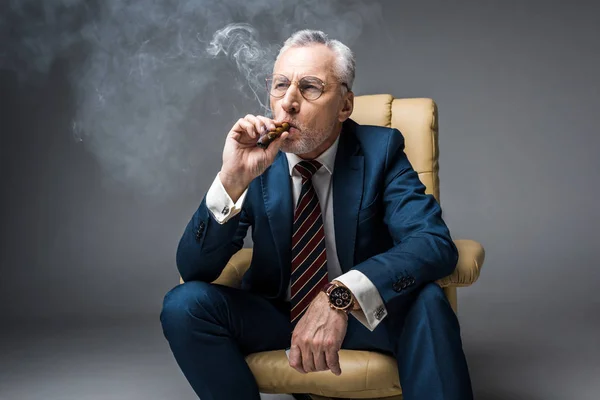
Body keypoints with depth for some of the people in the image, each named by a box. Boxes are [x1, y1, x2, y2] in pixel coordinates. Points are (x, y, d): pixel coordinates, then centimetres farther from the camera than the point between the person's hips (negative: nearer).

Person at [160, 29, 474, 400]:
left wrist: (341, 295, -40)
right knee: (185, 303, -21)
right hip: (276, 312, 3)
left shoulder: (379, 149, -12)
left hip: (366, 314, -2)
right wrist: (232, 180, -30)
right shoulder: (255, 156, -8)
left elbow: (435, 243, -25)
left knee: (426, 300, -32)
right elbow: (193, 269, -13)